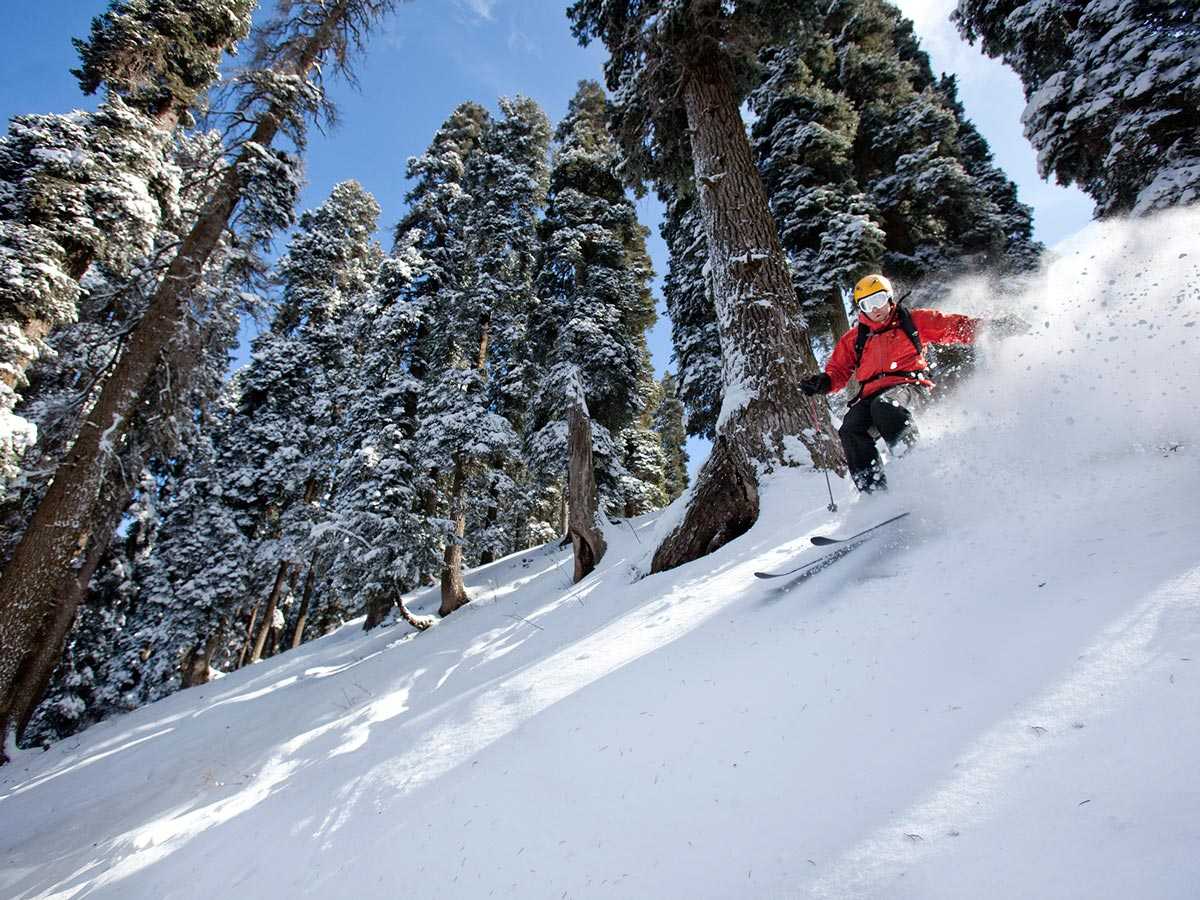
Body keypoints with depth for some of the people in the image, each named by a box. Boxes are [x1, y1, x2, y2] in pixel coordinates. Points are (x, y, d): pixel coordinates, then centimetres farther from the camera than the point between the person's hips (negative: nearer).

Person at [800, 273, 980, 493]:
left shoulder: (914, 321, 15)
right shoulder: (853, 339, 20)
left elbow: (954, 327, 12)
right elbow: (839, 370, 20)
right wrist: (822, 382, -1)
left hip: (909, 386, -3)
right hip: (871, 394, 4)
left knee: (884, 405, -38)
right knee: (850, 430, -24)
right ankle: (873, 489, -26)